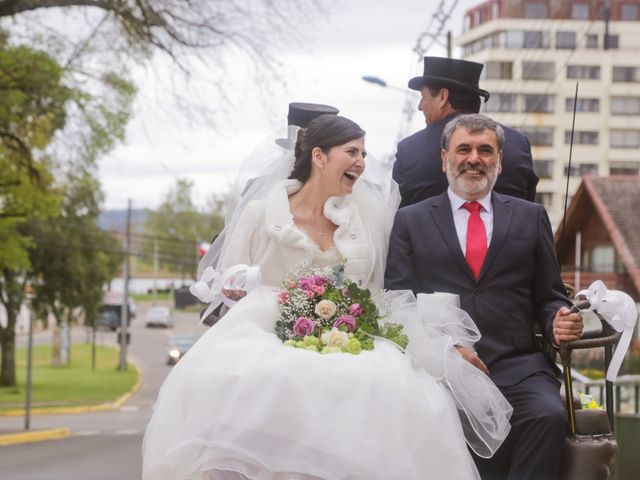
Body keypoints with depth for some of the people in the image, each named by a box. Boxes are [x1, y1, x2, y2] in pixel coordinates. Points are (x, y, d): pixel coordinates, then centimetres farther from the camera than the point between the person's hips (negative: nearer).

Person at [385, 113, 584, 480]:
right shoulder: (410, 221, 16)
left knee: (549, 415, -31)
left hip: (516, 366, 1)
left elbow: (549, 297, 20)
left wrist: (559, 322, -5)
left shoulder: (531, 217, 19)